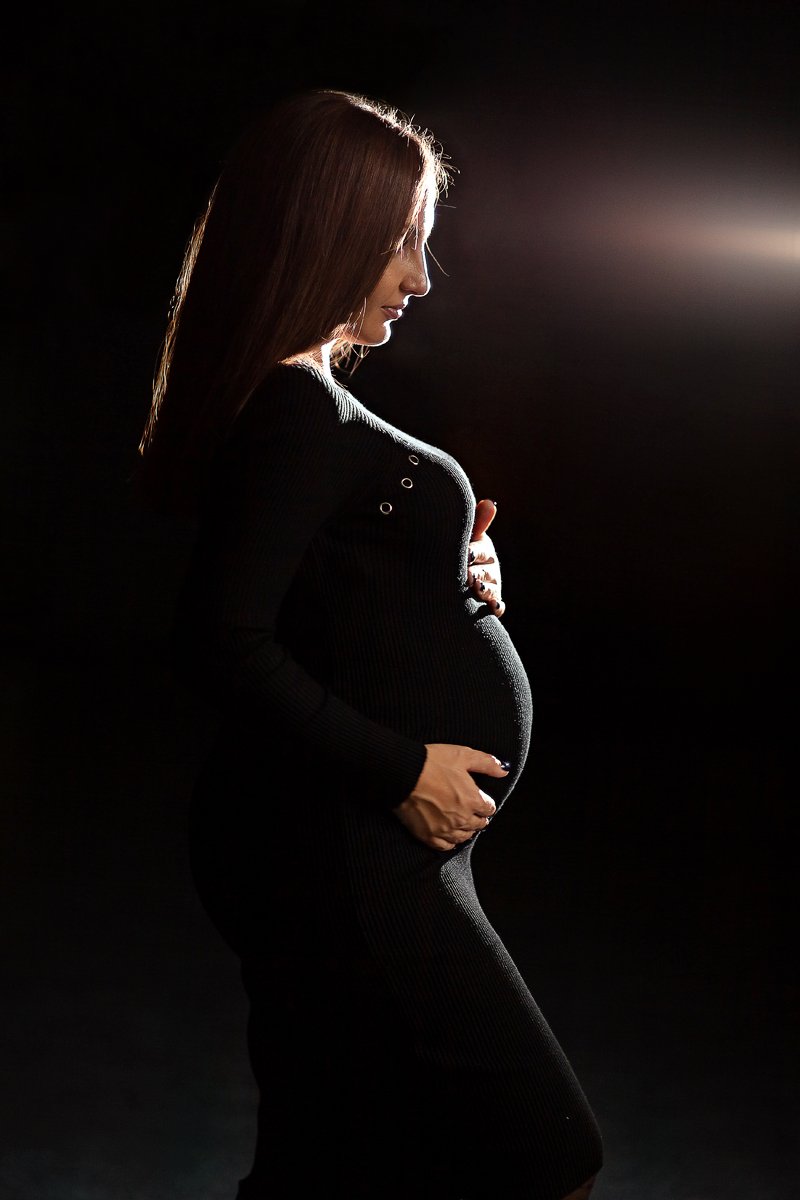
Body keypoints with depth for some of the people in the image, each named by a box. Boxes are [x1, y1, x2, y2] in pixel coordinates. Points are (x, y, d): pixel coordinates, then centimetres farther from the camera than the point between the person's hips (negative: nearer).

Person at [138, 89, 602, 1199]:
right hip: (337, 858, -10)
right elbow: (224, 643, -25)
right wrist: (402, 769, -19)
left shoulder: (303, 400, 14)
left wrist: (450, 570, 4)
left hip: (339, 847, 10)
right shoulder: (298, 411, -18)